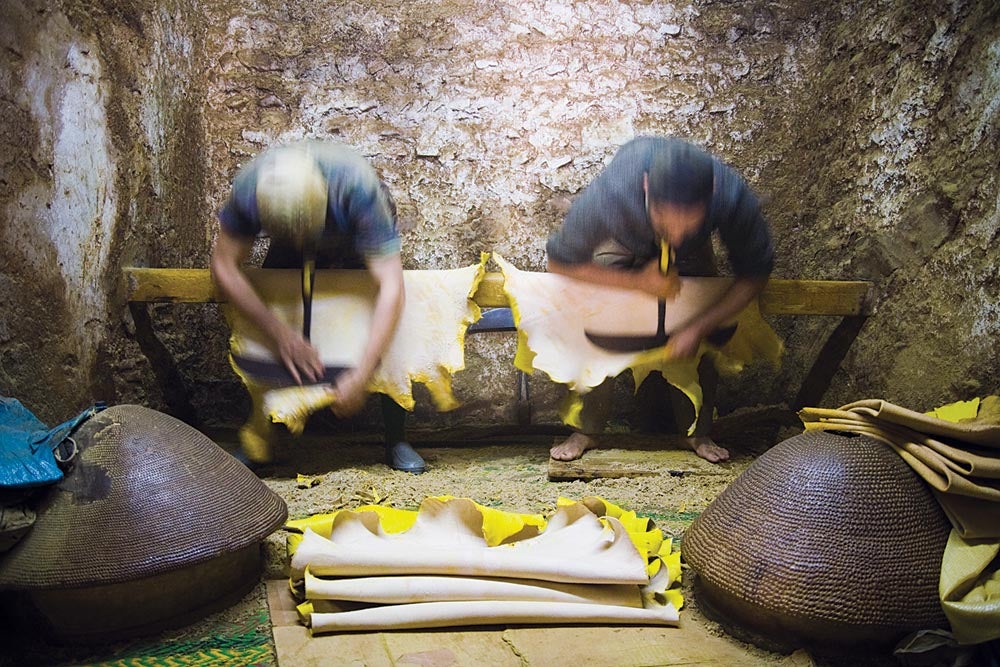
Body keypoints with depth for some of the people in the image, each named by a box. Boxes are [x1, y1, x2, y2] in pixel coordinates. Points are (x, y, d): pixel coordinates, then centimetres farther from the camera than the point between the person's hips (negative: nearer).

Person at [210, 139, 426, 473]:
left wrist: (361, 376, -48)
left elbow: (391, 287, -46)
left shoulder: (358, 186, -45)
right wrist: (278, 331, -37)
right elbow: (224, 265, -27)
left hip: (361, 237, -2)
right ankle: (260, 429, 6)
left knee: (391, 334, -18)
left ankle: (396, 442, -3)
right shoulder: (248, 187, -38)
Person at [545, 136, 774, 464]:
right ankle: (587, 431, 5)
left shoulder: (734, 198, -42)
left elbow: (755, 273, -24)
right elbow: (559, 261, -28)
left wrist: (699, 328, -32)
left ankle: (697, 433, 13)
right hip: (623, 238, -1)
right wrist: (639, 280, -34)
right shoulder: (608, 194, -46)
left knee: (703, 346, -8)